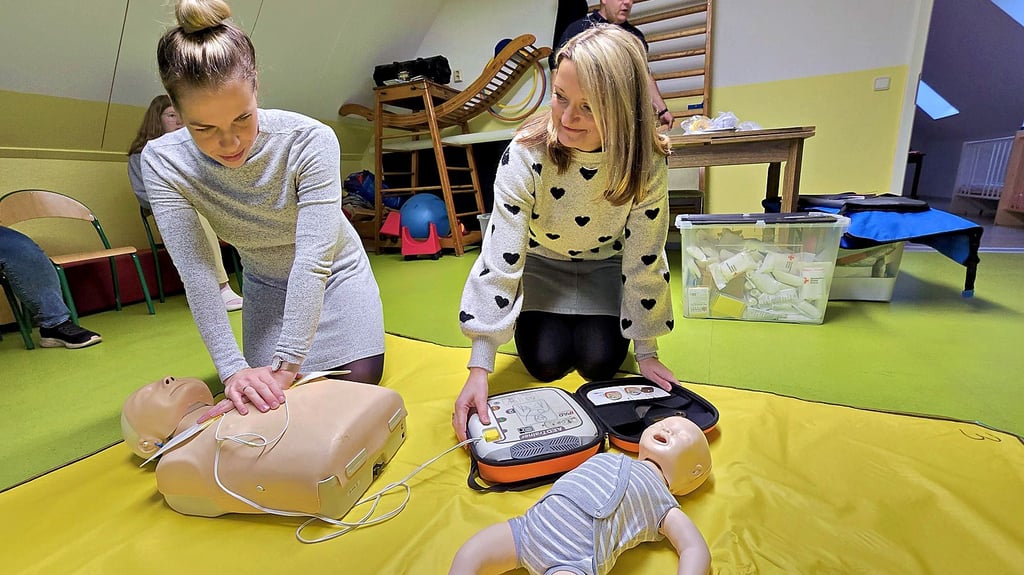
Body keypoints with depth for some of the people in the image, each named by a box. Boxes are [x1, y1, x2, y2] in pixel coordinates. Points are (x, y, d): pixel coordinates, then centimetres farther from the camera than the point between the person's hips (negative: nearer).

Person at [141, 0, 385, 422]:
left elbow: (313, 261, -36)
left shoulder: (311, 141, -31)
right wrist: (233, 369, -35)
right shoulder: (163, 162, -22)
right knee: (269, 402, 1)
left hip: (335, 271, -2)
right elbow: (197, 274, -26)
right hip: (265, 284, 3)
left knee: (360, 380, -3)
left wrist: (285, 367, -39)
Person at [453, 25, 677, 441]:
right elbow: (500, 260, -33)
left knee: (600, 363, -11)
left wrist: (646, 352, -11)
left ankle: (587, 324, 25)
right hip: (542, 263, -1)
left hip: (606, 265, 1)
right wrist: (479, 368, -35)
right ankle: (544, 320, 25)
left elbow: (643, 260, -17)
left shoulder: (647, 162, -27)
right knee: (546, 363, -11)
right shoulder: (526, 155, -31)